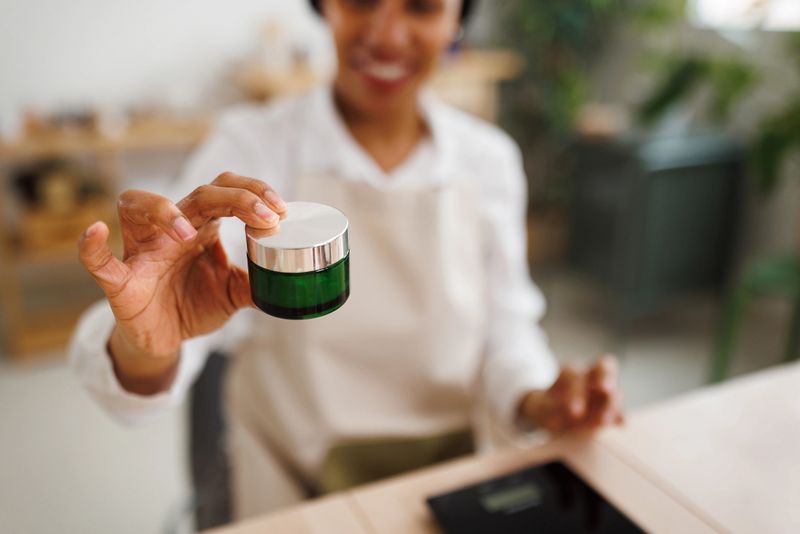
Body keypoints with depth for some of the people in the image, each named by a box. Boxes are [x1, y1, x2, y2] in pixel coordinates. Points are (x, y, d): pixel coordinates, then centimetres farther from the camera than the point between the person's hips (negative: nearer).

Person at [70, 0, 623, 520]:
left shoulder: (489, 158, -2)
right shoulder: (251, 146, -11)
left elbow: (504, 324, 6)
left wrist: (534, 403, -12)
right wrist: (145, 347, -40)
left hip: (455, 483, 3)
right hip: (297, 490, -2)